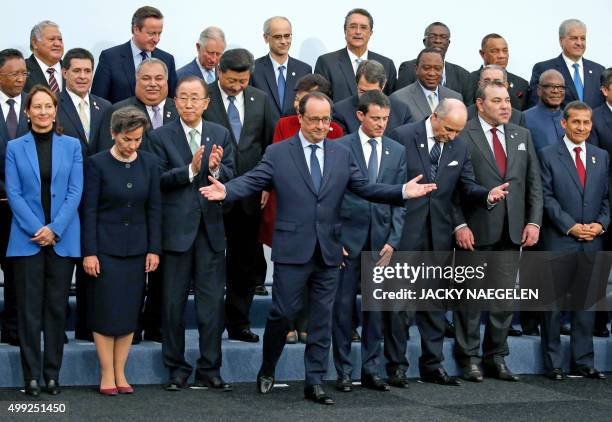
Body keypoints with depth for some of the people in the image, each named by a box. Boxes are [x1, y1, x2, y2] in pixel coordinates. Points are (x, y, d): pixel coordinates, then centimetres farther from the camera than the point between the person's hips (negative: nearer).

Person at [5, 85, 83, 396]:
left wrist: (55, 228, -11)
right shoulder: (15, 148, 4)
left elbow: (75, 191, 0)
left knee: (57, 307, 4)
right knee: (29, 308, 0)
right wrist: (36, 230, -12)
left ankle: (52, 373, 11)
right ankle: (31, 375, 4)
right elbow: (14, 193, -1)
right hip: (27, 238, -1)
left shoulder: (71, 145, 6)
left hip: (63, 238, 1)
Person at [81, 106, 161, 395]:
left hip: (136, 248, 3)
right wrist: (89, 252, -10)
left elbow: (154, 208, 5)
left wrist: (154, 249, 0)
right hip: (105, 247, -3)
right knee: (106, 310, -2)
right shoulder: (97, 163, -7)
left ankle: (120, 372, 12)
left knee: (130, 311, 5)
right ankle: (107, 374, 6)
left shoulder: (149, 163, 2)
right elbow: (89, 210, -6)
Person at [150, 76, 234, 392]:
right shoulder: (161, 136, 0)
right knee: (173, 303, 5)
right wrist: (190, 170, -22)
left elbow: (231, 176, 3)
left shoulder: (220, 134, 8)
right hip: (176, 228, -2)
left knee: (212, 302, 5)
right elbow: (159, 180, -9)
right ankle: (177, 369, 16)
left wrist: (215, 168, -18)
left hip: (211, 227, 2)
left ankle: (209, 370, 13)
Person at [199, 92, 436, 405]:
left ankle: (315, 383, 14)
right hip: (292, 250, -3)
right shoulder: (277, 153, 0)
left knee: (322, 320, 7)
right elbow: (250, 181, -9)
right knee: (283, 313, 1)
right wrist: (225, 191, -29)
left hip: (328, 251, 3)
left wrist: (403, 191, -7)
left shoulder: (342, 155, 9)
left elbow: (366, 188, 6)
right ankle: (267, 370, 24)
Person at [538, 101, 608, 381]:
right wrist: (570, 226, -13)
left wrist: (600, 224, -4)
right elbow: (547, 197, -6)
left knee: (586, 304, 8)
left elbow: (606, 198, 13)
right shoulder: (548, 155, 0)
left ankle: (583, 363, 15)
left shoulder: (601, 157, 13)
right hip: (559, 241, -4)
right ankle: (553, 364, 8)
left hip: (592, 242, 4)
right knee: (554, 304, 1)